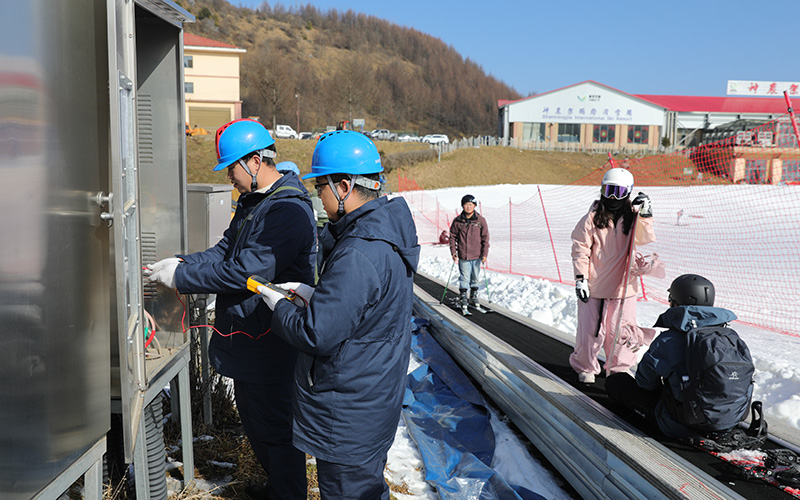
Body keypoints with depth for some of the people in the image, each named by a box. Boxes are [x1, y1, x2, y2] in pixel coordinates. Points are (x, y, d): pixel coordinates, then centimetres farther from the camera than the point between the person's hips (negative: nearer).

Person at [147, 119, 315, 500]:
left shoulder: (288, 210, -23)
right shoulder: (252, 201, 11)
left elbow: (246, 271, -28)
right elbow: (225, 251, 13)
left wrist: (181, 278, -20)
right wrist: (183, 263, -3)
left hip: (270, 341, -11)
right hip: (246, 336, 11)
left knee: (274, 426, 4)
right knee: (252, 419, 24)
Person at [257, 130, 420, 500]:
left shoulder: (357, 255, -30)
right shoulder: (389, 233, 2)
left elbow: (318, 334, -27)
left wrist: (280, 307, -9)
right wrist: (314, 294, 5)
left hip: (349, 411, -10)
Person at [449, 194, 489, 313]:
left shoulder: (481, 220, 0)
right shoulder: (457, 221, -1)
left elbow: (485, 238, 2)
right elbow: (453, 237, 5)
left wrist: (484, 254, -2)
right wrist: (453, 252, -2)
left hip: (477, 255, 2)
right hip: (463, 256, -1)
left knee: (475, 278, 12)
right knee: (464, 278, -3)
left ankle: (473, 298, 26)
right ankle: (463, 300, 6)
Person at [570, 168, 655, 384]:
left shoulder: (632, 218, 4)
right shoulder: (592, 218, -3)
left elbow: (644, 239, -9)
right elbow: (580, 249, -4)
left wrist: (645, 215, -20)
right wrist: (581, 278, -9)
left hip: (622, 287, 2)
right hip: (594, 286, -2)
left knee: (619, 332, 8)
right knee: (590, 332, 2)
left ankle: (620, 367, 32)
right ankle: (585, 367, 25)